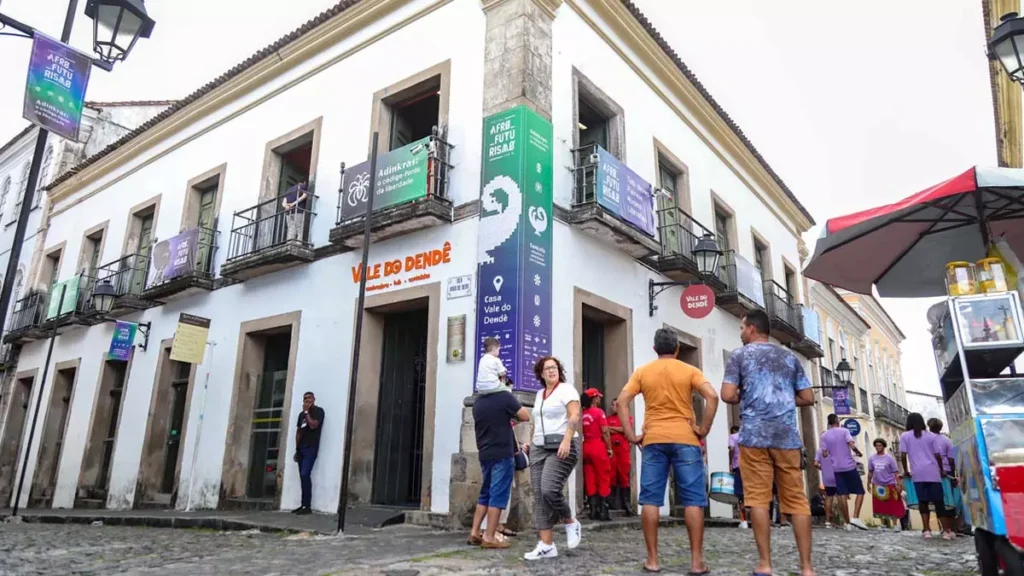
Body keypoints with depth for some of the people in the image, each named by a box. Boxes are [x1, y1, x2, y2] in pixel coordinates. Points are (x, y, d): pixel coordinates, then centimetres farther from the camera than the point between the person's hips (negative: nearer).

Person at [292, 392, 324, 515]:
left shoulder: (318, 411, 0)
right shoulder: (302, 414, 19)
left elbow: (313, 425, -15)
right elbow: (298, 432, 18)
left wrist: (307, 412, -6)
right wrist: (297, 448, 11)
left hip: (311, 447, -7)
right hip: (301, 447, 7)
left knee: (305, 475, -16)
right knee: (303, 476, 4)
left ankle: (307, 506, -15)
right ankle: (304, 505, 7)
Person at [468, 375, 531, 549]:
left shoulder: (477, 401, 9)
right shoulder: (504, 397, -12)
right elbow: (525, 416, -9)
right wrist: (513, 415, 8)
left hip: (485, 454, 7)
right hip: (502, 454, -7)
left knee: (485, 494, 16)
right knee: (498, 496, -2)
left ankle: (475, 532, 16)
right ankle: (489, 537, -1)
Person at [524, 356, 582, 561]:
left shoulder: (566, 389, -2)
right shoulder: (539, 394, 20)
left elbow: (574, 416, -13)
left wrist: (566, 441, -25)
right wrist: (532, 442, 16)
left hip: (561, 447, -7)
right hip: (539, 448, 7)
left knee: (549, 490, -20)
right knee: (539, 496, -1)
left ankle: (570, 522, 7)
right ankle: (546, 545, 1)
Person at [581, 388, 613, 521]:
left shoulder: (583, 414, 9)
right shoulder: (598, 411, -8)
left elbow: (582, 432, 6)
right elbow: (605, 432, -11)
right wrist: (609, 448, -5)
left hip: (586, 447, 6)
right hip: (598, 446, -6)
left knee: (590, 480, 6)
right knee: (603, 479, 0)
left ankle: (594, 511, 7)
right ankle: (603, 511, -2)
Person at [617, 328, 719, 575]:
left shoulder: (642, 372, 7)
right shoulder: (689, 371, 4)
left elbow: (622, 401, -3)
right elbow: (712, 397, -11)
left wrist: (630, 434, -1)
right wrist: (704, 429, -5)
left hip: (653, 440, 1)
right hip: (685, 439, -1)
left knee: (650, 499, 4)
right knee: (693, 499, 3)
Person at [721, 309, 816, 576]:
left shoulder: (740, 355, 4)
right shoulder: (789, 356, 15)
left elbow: (728, 395, -5)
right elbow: (807, 398, 14)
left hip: (754, 435, -3)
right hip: (787, 435, 3)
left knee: (758, 498, 0)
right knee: (796, 499, 5)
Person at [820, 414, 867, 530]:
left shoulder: (824, 436, 5)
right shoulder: (844, 431, -2)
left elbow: (824, 454, 1)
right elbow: (852, 446, -15)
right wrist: (858, 452, 5)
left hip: (836, 468, 3)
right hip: (849, 466, -3)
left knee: (842, 495, 2)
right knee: (860, 492, 7)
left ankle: (848, 523, 2)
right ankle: (855, 518, -7)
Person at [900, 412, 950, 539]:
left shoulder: (905, 436, 5)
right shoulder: (931, 435, 8)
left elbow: (903, 455, -1)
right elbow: (937, 455, 5)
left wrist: (906, 471, 12)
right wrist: (941, 470, 19)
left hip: (918, 474, -1)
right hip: (933, 472, 1)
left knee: (923, 501, 3)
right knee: (938, 501, 5)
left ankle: (926, 530, 0)